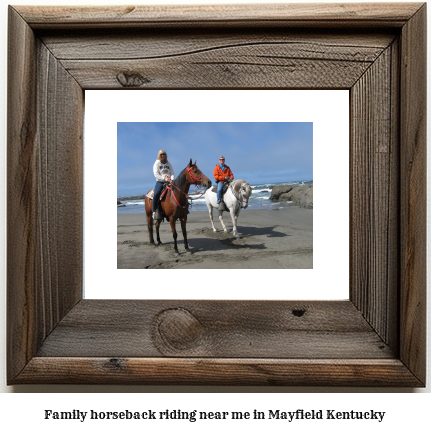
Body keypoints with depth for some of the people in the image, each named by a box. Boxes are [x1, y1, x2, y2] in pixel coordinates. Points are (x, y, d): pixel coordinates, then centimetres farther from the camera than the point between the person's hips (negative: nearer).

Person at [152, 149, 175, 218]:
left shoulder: (168, 164, 18)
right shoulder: (157, 163, 5)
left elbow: (172, 173, 12)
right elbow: (156, 174, -6)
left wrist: (172, 179, -10)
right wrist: (165, 179, -17)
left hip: (169, 182, 4)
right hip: (160, 182, -4)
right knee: (156, 194, -29)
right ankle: (154, 211, -20)